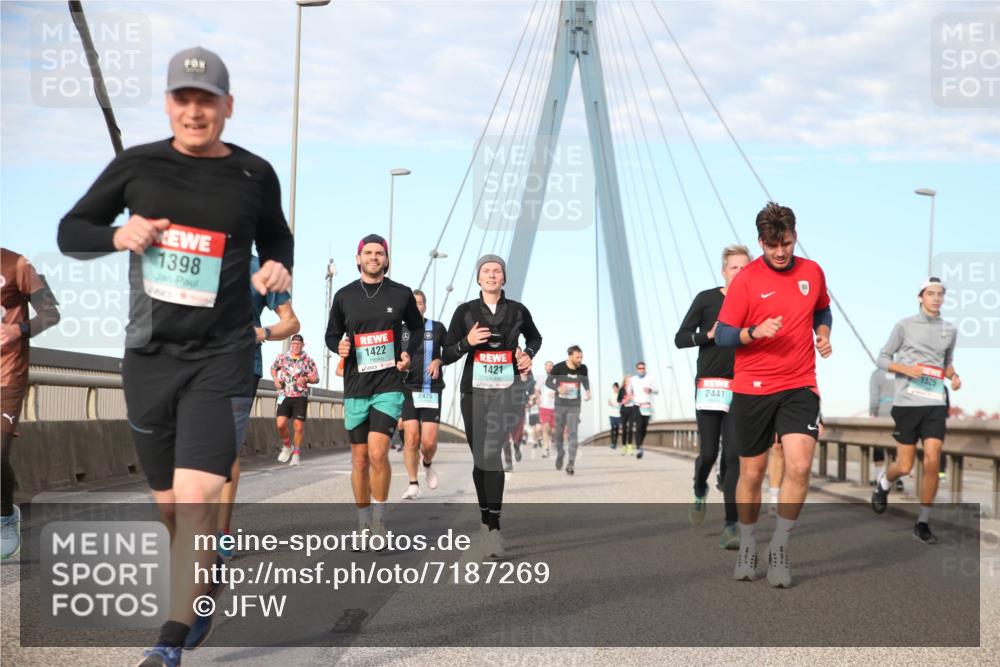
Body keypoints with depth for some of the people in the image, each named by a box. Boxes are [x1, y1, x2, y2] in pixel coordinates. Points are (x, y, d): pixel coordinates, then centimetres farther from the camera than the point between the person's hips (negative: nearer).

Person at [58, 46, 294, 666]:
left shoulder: (254, 175, 2)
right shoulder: (137, 165, 2)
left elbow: (276, 239, 20)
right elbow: (71, 232, 9)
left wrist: (279, 268, -3)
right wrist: (118, 235, -11)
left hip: (221, 357, -2)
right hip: (149, 354, 3)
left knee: (196, 496, -17)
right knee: (170, 504, 13)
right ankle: (207, 580, 42)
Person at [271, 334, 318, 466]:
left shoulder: (308, 360, 0)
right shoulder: (282, 357, 5)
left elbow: (316, 378, 3)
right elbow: (273, 368, 23)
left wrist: (306, 379, -17)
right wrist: (275, 379, 4)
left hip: (300, 397, -1)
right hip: (284, 395, 1)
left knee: (299, 426, -3)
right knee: (280, 424, -11)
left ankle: (296, 454, 14)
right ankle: (287, 446, 17)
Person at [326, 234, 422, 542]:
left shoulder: (401, 294, 3)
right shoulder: (344, 296, 5)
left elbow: (416, 328, 18)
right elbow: (331, 334, 15)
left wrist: (409, 353, -1)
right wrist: (339, 346, -8)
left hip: (389, 386, -2)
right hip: (355, 388, 2)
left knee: (378, 453, -18)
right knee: (360, 459, 6)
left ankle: (379, 520, -2)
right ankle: (364, 525, 20)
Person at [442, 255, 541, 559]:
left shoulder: (518, 311, 6)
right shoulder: (465, 311, 3)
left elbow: (535, 337, 27)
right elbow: (446, 355, 5)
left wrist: (529, 355, 6)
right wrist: (467, 342, -13)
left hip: (507, 391, -1)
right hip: (475, 391, 1)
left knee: (492, 454, -17)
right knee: (480, 457, 5)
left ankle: (492, 526, -19)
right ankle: (487, 517, 20)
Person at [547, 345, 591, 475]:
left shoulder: (583, 368, -6)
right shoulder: (558, 368, -14)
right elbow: (548, 382, -4)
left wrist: (587, 391, -4)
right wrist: (558, 388, -23)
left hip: (574, 406, 0)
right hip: (560, 405, 0)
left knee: (572, 434, -11)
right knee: (559, 432, 11)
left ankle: (571, 463, -13)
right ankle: (560, 454, 38)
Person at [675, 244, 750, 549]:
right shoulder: (706, 299, 2)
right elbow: (680, 338, 3)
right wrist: (709, 335, -12)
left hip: (741, 390, 1)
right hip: (709, 386, -1)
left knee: (734, 455, -7)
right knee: (708, 453, -1)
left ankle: (730, 527, -7)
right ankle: (700, 492, 35)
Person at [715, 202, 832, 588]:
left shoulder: (812, 272, 6)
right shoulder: (746, 280, -6)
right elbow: (722, 336, -6)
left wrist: (823, 333, 5)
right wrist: (754, 332, -24)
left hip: (799, 386, 2)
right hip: (752, 389, -2)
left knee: (799, 466, -15)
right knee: (752, 473, 6)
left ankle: (779, 549, 2)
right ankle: (747, 547, 28)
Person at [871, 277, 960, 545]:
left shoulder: (950, 330, 10)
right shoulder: (904, 326, 0)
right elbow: (883, 359, 4)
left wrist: (953, 375, 3)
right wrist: (906, 369, -13)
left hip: (935, 404, 2)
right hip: (907, 402, -2)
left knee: (932, 463, -9)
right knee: (905, 466, 1)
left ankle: (923, 523, 4)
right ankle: (883, 483, 37)